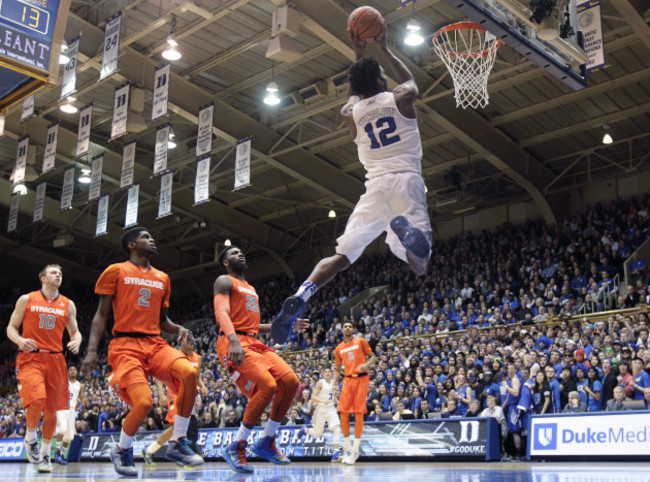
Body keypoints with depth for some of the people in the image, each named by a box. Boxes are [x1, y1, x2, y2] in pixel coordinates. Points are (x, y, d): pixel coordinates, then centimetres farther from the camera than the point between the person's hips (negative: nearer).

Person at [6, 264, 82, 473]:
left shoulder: (68, 305, 12)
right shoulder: (26, 300, 6)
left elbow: (75, 332, 16)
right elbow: (11, 328, 8)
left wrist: (76, 342, -7)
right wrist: (20, 340, -14)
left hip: (55, 359, 3)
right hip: (30, 357, -3)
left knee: (52, 409, 4)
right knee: (37, 398, -26)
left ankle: (45, 453, 22)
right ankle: (30, 436, 1)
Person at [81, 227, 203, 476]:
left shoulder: (162, 278, 20)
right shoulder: (116, 271, 6)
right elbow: (101, 315, 4)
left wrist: (179, 329, 3)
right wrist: (91, 350, -7)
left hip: (155, 343, 4)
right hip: (125, 345, -4)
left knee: (189, 372, -26)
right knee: (143, 403, -22)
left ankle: (178, 442, -12)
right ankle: (121, 450, 9)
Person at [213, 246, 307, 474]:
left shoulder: (251, 289, 29)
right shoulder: (224, 281, 3)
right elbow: (221, 313, -14)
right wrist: (234, 341, -31)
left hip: (254, 343, 8)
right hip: (234, 343, -8)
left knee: (290, 381, -11)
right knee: (268, 386, -25)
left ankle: (266, 441, 1)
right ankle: (236, 447, -12)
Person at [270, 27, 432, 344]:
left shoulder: (351, 114, 15)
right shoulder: (400, 99, 8)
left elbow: (356, 94, 41)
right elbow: (409, 79, 33)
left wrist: (359, 56, 46)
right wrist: (384, 49, 42)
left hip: (375, 187, 3)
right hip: (406, 181, -2)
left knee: (341, 255, 5)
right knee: (419, 264, -8)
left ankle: (300, 297, -18)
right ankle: (406, 229, -43)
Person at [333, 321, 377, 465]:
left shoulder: (361, 341, 4)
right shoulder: (339, 348, 13)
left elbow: (373, 357, 6)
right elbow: (337, 369, 19)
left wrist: (366, 364, -15)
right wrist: (335, 384, 5)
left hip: (361, 379, -3)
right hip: (347, 380, 3)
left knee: (359, 414, -6)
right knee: (343, 413, -4)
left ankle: (355, 450, 1)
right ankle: (348, 448, 9)